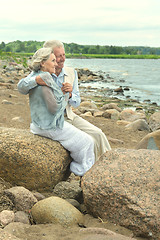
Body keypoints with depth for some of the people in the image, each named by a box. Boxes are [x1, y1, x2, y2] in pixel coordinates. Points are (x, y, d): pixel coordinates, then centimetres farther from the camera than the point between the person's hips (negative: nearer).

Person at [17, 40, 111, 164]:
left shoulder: (72, 73, 1)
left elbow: (76, 103, 1)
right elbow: (21, 87, -27)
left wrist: (70, 94, -23)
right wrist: (36, 80, -47)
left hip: (69, 116, 5)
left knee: (97, 134, -9)